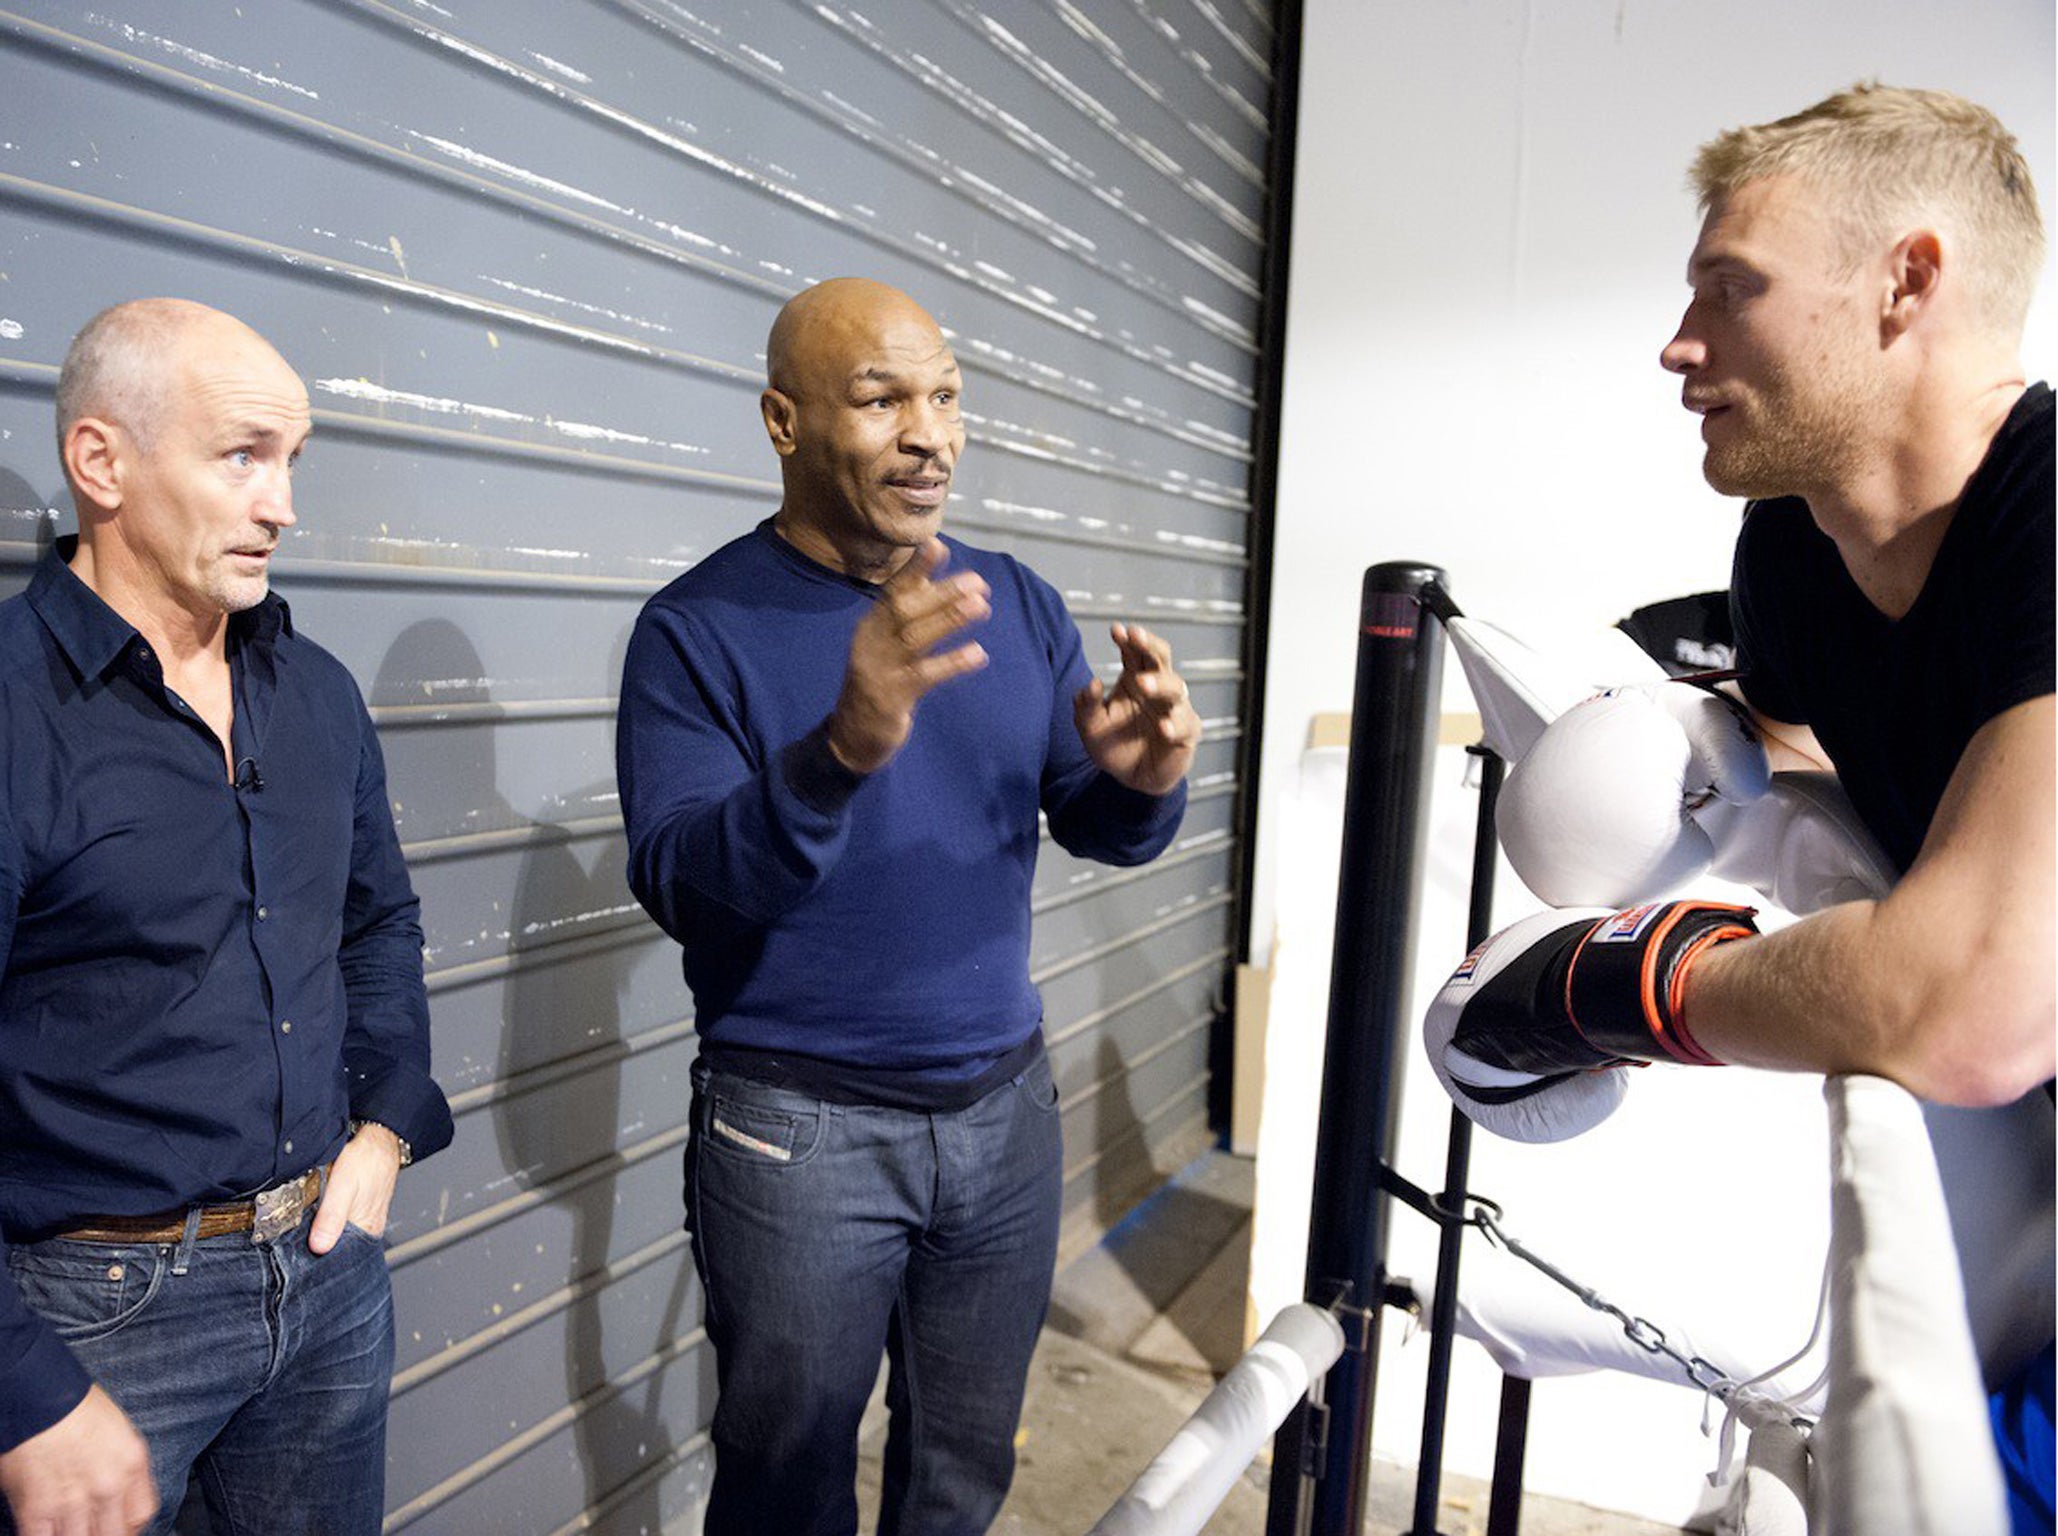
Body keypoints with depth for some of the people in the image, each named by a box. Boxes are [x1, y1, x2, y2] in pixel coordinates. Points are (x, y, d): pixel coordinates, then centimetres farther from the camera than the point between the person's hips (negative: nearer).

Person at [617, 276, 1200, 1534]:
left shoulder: (1014, 606, 3)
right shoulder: (700, 629, -10)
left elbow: (1093, 829, 4)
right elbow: (677, 884, -20)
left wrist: (1142, 780, -20)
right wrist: (843, 749, -37)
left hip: (1004, 1101, 4)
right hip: (800, 1128, -3)